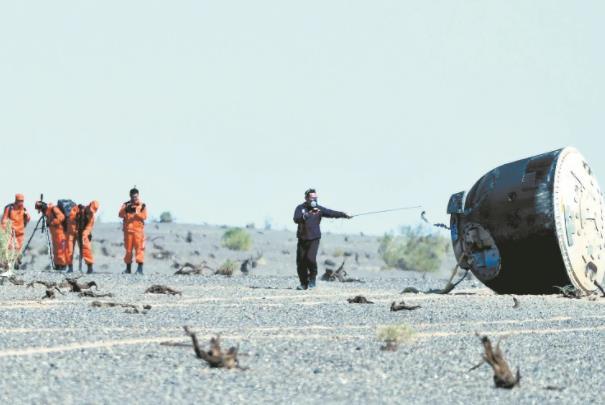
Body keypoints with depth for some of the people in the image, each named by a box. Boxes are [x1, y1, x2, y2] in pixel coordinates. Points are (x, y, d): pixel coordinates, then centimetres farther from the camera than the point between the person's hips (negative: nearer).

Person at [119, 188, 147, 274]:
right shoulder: (126, 205, 10)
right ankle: (128, 268, 13)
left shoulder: (142, 205, 5)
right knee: (128, 249, 6)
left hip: (138, 230, -2)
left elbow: (144, 216, -7)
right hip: (128, 230, 2)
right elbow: (120, 215, -3)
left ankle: (140, 268, -12)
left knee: (139, 248, -10)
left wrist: (137, 212, -23)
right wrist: (126, 209, -20)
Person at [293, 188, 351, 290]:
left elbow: (331, 213, -8)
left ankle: (312, 278, 2)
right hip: (302, 239, 1)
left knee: (310, 258, -20)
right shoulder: (300, 208, 0)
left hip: (314, 239, -1)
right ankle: (304, 284, 16)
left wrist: (344, 215, -20)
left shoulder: (319, 209, 1)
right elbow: (296, 219, -18)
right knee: (300, 262, 0)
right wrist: (306, 216, -34)